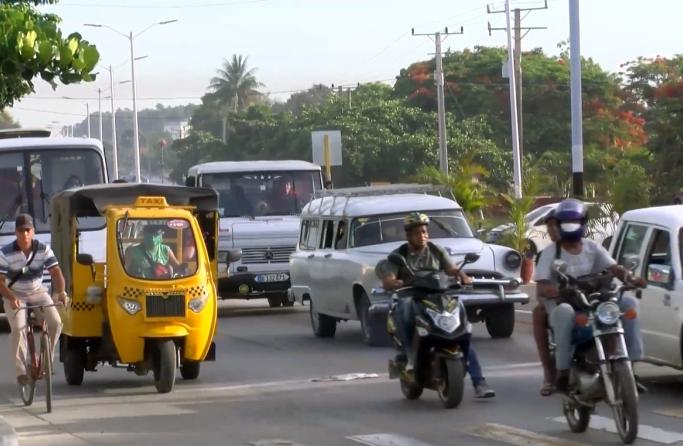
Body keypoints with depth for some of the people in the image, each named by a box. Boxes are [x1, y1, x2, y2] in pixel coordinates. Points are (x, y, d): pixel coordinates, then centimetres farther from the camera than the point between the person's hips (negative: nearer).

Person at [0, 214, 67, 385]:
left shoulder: (43, 250, -11)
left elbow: (56, 273, -16)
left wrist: (61, 292, -36)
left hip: (37, 293, 2)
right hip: (15, 295, -2)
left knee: (55, 322, -19)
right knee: (18, 329, -25)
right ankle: (21, 370, -15)